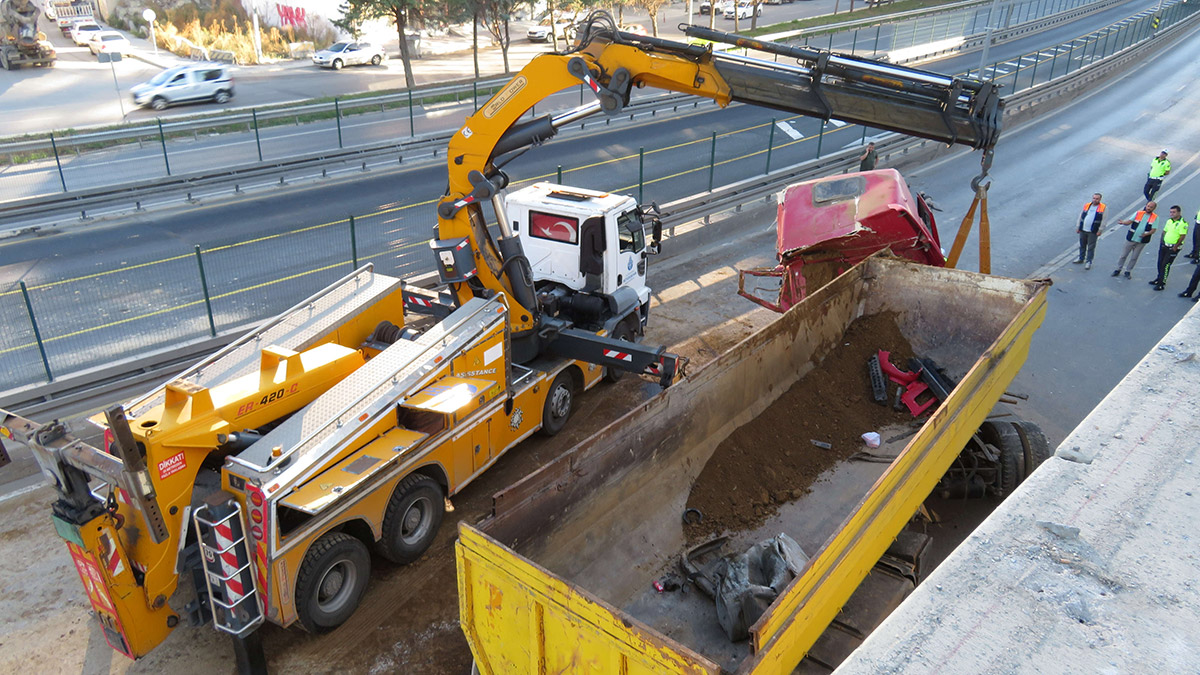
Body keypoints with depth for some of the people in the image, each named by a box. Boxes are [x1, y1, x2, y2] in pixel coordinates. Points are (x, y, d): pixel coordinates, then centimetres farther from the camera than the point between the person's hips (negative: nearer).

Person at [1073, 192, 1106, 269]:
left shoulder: (1103, 207, -3)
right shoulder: (1086, 205, 10)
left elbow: (1104, 220, -5)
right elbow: (1080, 216, 14)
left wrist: (1100, 230, -10)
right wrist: (1077, 227, 11)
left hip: (1093, 232, -4)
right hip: (1083, 230, 4)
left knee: (1091, 247, 1)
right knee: (1082, 245, 16)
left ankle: (1089, 262, 9)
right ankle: (1081, 258, 32)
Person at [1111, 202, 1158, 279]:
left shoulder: (1155, 217, -3)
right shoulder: (1138, 213, 0)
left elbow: (1153, 230, -8)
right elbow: (1129, 221, -8)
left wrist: (1146, 234, -28)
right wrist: (1122, 222, -30)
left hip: (1141, 241, -1)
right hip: (1131, 238, 1)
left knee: (1134, 258, 8)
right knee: (1123, 255, 8)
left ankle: (1128, 271, 22)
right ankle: (1118, 269, 22)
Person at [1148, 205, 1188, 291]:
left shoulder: (1183, 223, -16)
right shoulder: (1169, 221, 7)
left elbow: (1182, 236, -18)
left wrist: (1176, 246, -17)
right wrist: (1161, 241, 9)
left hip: (1173, 247, -7)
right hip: (1164, 245, 7)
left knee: (1166, 265, -6)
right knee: (1160, 263, 16)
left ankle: (1162, 284, 0)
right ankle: (1159, 279, 33)